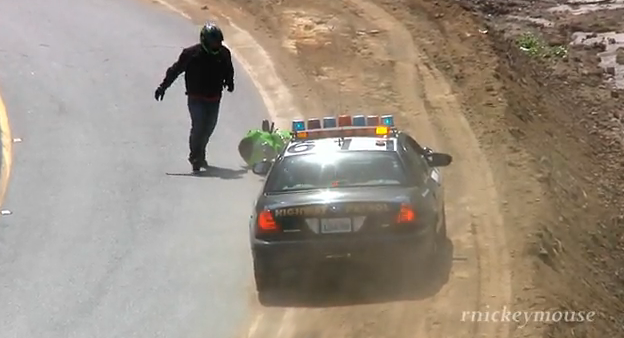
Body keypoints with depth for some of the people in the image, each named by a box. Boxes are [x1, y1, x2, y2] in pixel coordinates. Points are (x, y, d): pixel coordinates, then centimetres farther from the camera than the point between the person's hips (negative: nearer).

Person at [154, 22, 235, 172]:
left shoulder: (224, 54, -2)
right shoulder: (191, 53, -14)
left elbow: (228, 70, 20)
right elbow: (175, 70, -6)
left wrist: (229, 82, 8)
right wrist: (163, 87, -6)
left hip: (214, 98, 4)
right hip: (196, 98, -4)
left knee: (208, 128, 11)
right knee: (198, 126, -15)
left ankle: (199, 156, 30)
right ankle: (196, 158, -4)